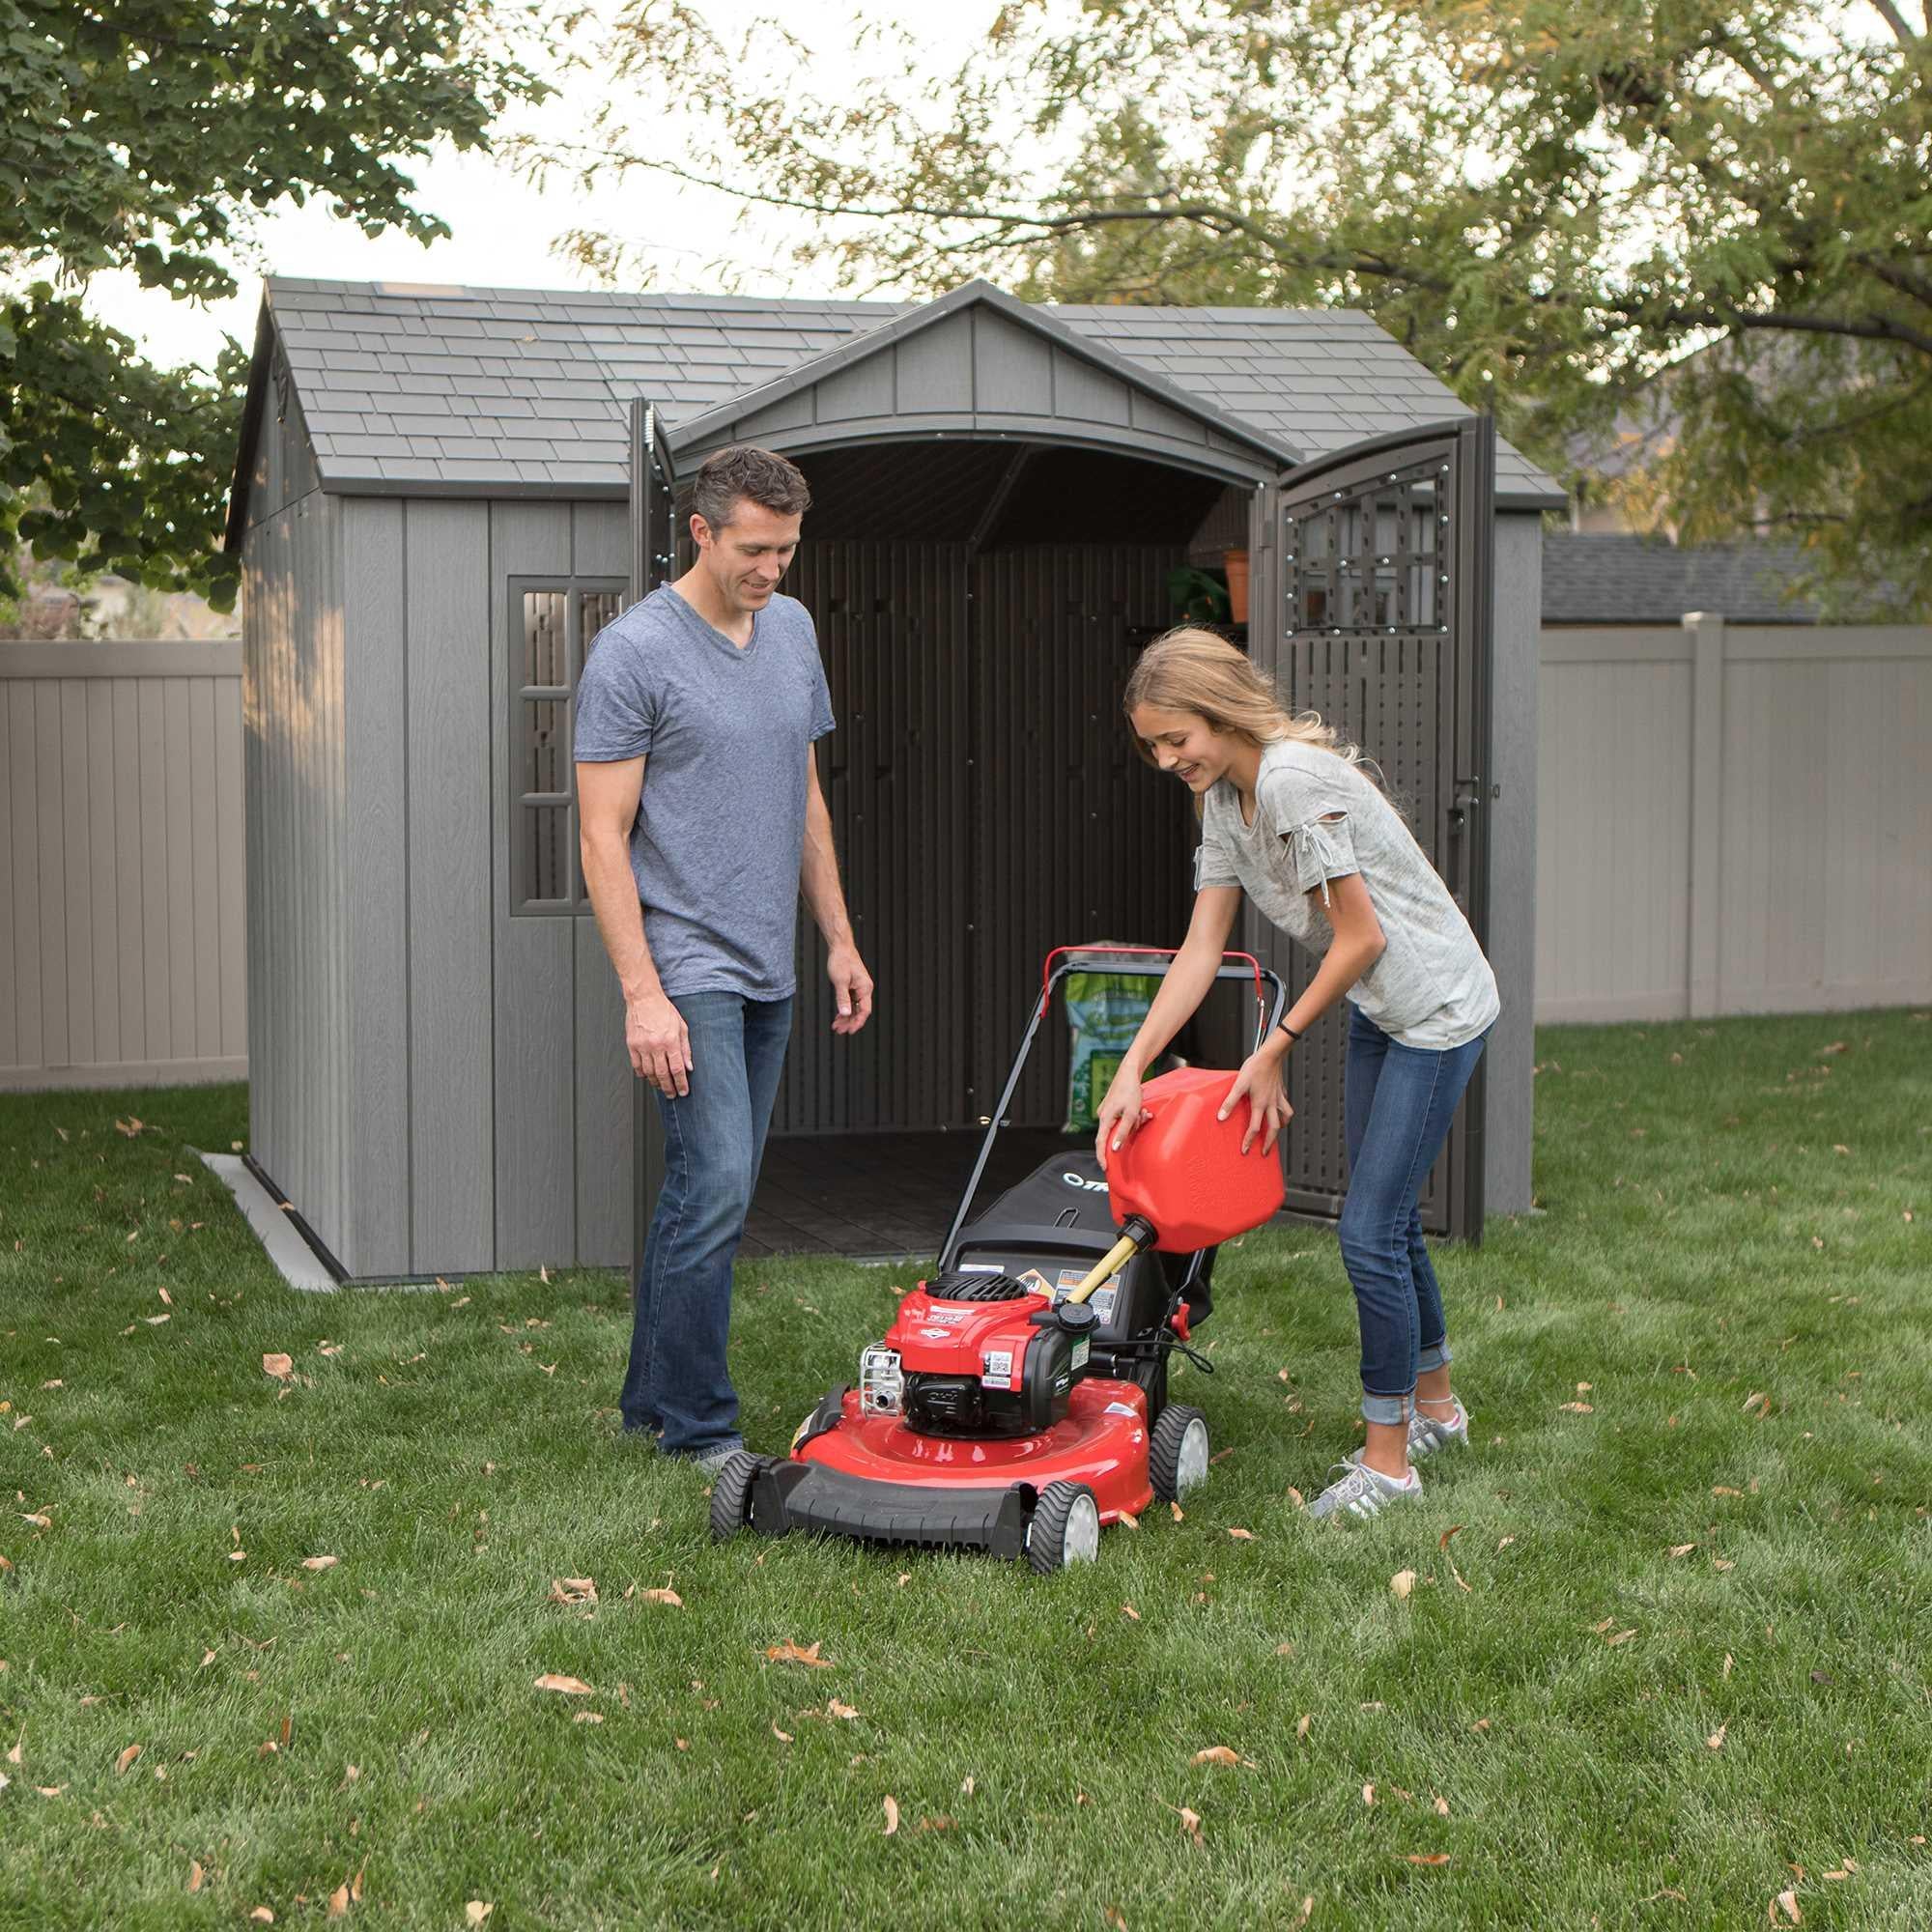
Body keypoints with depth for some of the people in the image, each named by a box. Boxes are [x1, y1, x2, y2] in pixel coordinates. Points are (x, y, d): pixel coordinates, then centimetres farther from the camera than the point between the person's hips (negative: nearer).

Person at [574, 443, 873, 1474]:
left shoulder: (794, 632, 11)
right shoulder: (634, 651, -11)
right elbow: (603, 836, -13)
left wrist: (839, 939, 17)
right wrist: (642, 995, -19)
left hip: (766, 970, 7)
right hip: (686, 967, -7)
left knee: (708, 1191, 11)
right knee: (717, 1187, -12)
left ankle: (652, 1401, 22)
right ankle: (699, 1427, -1)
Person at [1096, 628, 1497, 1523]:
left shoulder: (1295, 781, -26)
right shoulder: (1224, 799, 1)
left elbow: (1360, 938, -23)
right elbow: (1201, 951, 1)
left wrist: (1273, 1053, -13)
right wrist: (1131, 1069, -7)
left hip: (1436, 1010, -9)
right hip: (1375, 1011, 9)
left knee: (1368, 1230, -9)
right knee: (1388, 1217, 17)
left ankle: (1387, 1462, 3)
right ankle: (1434, 1406, 37)